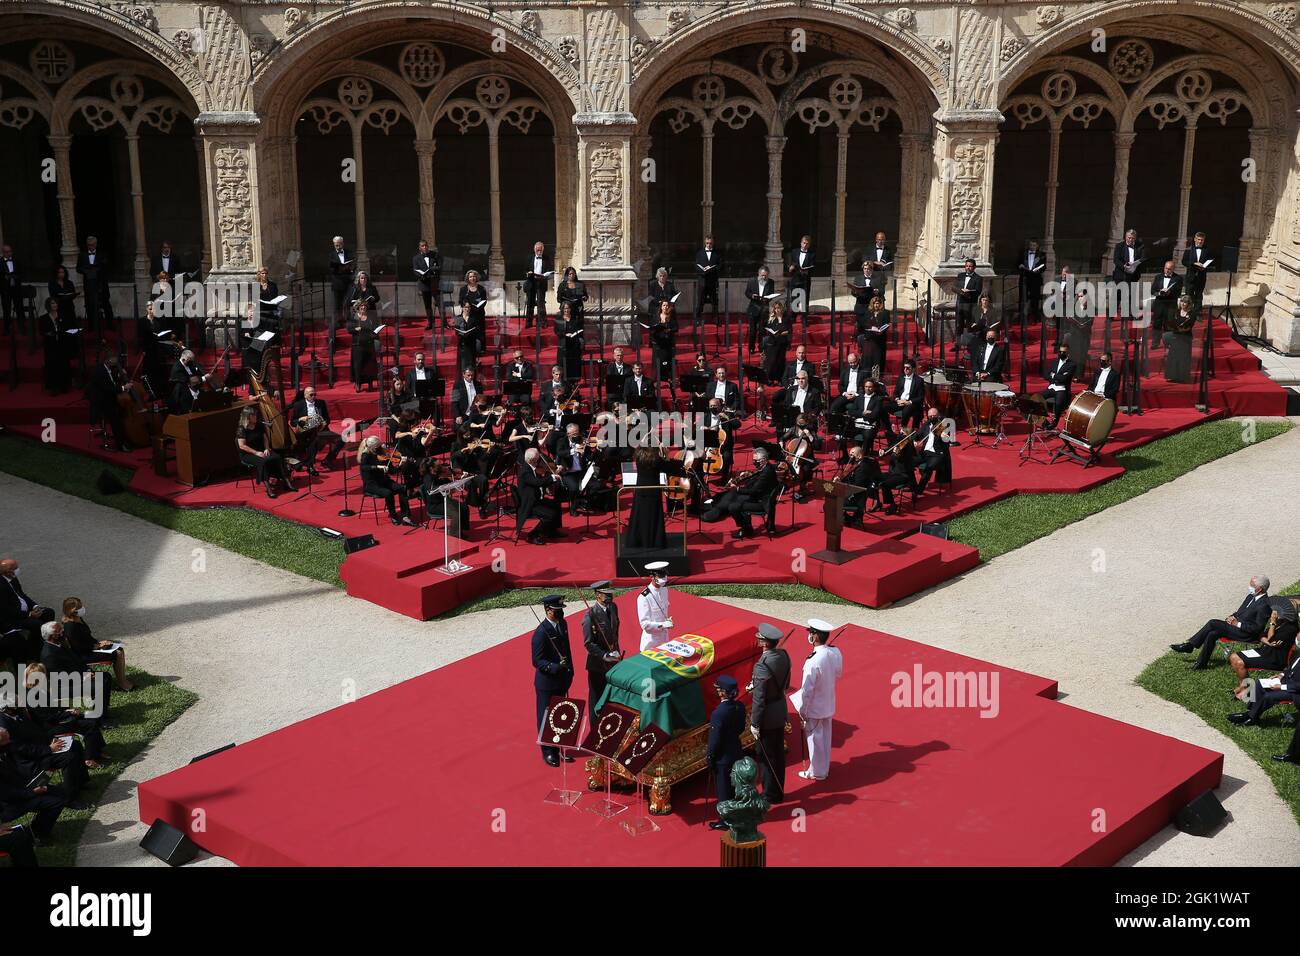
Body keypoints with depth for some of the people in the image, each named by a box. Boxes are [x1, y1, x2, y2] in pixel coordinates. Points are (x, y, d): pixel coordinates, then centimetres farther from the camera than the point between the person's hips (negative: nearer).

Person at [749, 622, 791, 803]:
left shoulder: (762, 666, -30)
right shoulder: (784, 656, -5)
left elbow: (759, 699, -24)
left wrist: (754, 724, -13)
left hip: (767, 717, -8)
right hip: (781, 712, 8)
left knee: (765, 756, 9)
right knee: (778, 754, 20)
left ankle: (770, 795, 21)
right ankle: (779, 791, 33)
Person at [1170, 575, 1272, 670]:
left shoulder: (1264, 605, -19)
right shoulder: (1251, 596, 9)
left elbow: (1257, 628, -20)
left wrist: (1238, 624, -16)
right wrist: (1233, 616, 2)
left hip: (1247, 634, -9)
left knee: (1213, 624, -20)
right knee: (1212, 634, -10)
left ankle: (1189, 645, -10)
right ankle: (1201, 663, -6)